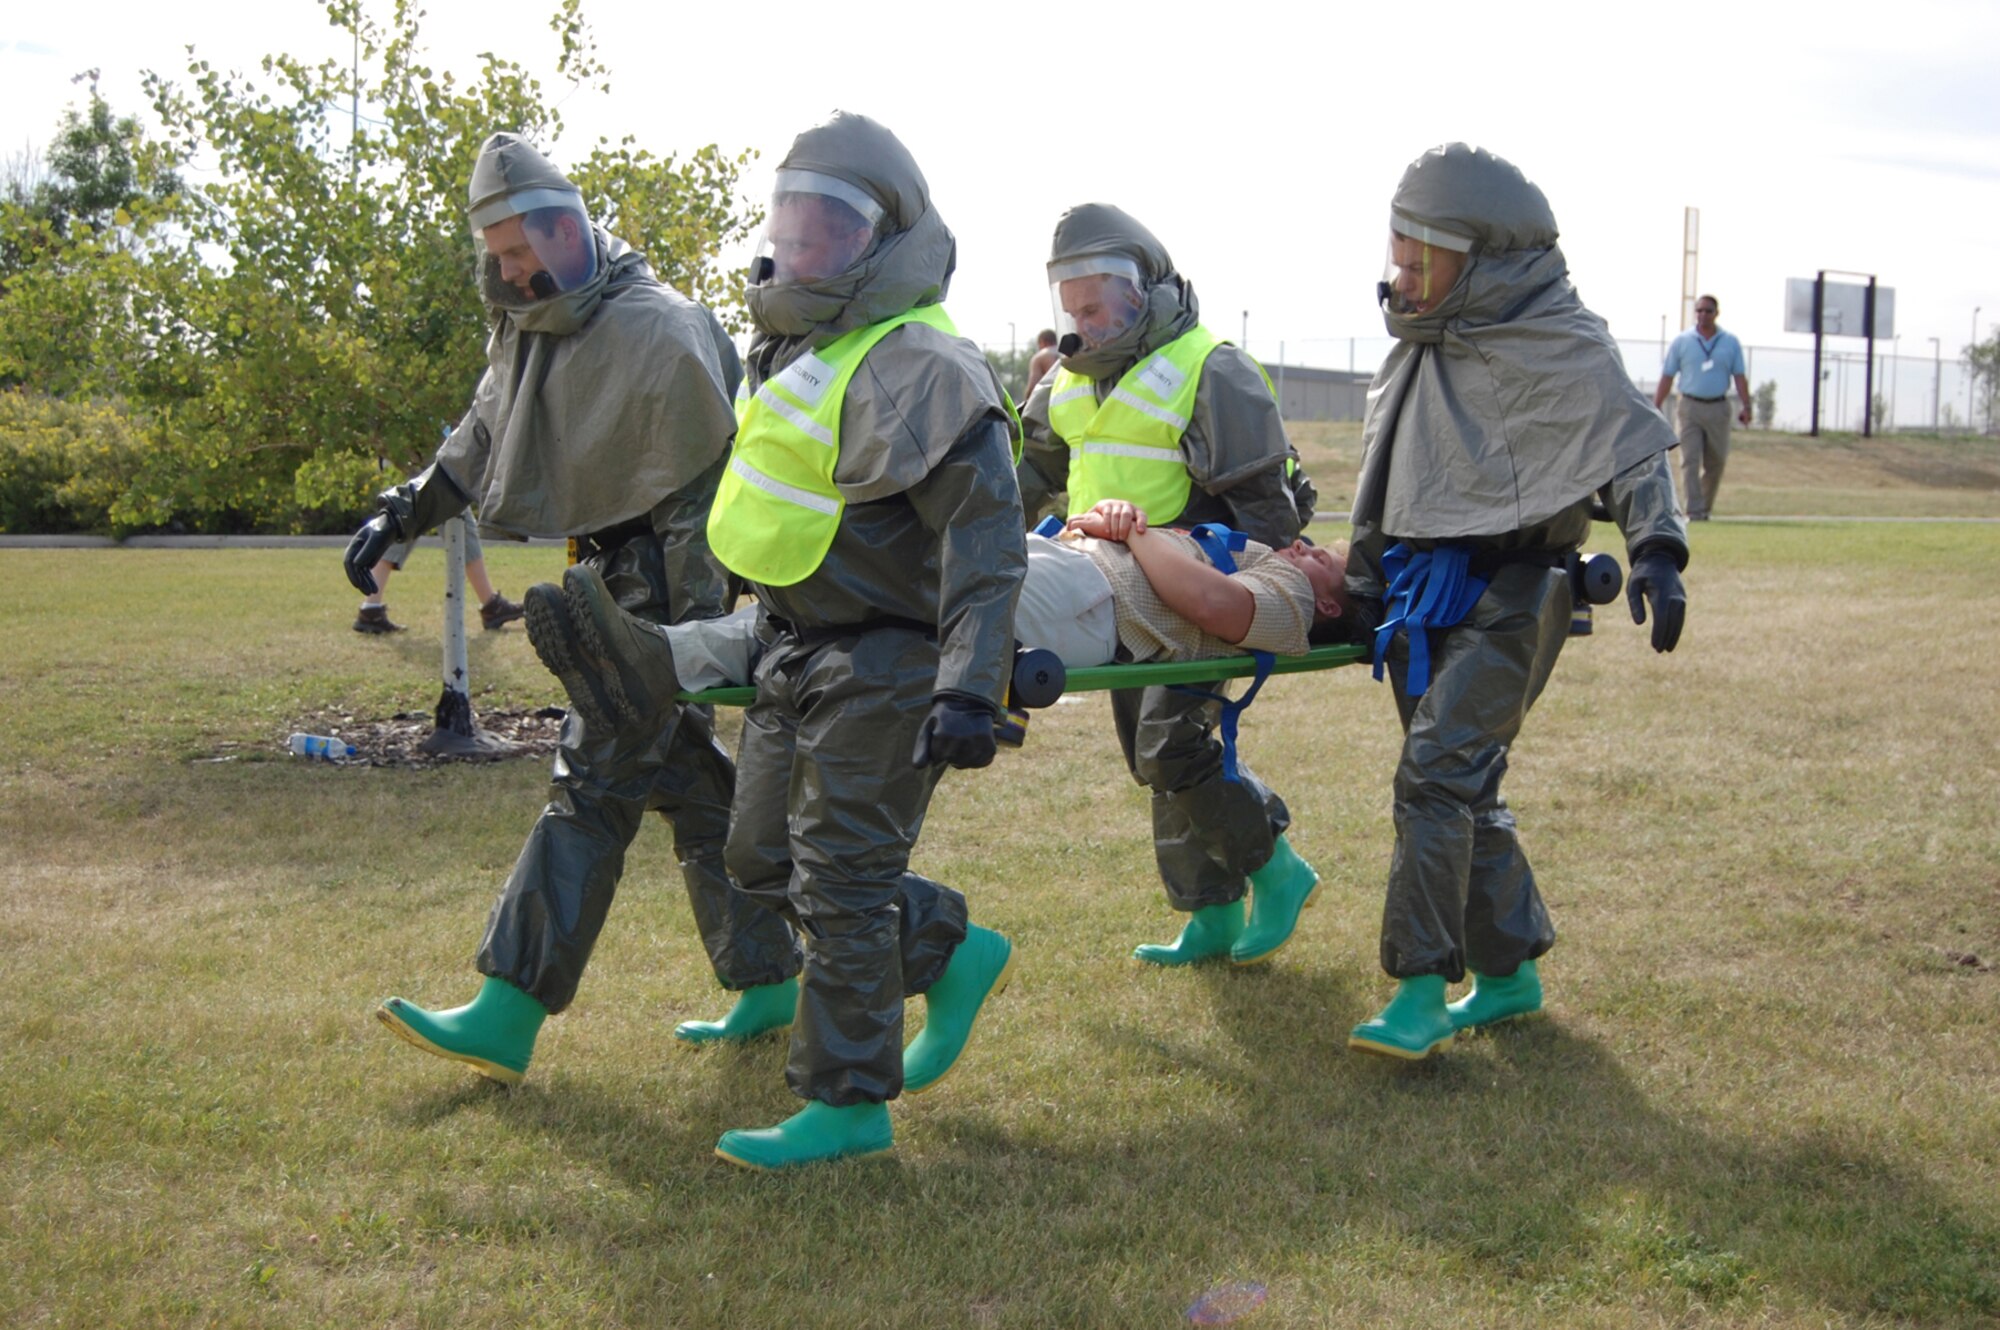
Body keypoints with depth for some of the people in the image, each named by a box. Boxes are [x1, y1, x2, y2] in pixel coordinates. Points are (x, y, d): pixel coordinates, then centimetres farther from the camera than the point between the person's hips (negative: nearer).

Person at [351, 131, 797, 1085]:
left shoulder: (655, 332, -19)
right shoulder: (530, 327, 10)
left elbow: (705, 492, -18)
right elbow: (480, 442, 21)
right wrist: (399, 514, 10)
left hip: (667, 580, -9)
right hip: (618, 578, 9)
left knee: (594, 783, -10)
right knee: (691, 781, 12)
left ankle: (506, 1021, -11)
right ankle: (767, 986, 21)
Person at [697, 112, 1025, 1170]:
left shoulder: (916, 367, -20)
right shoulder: (798, 348, 11)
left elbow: (984, 533, -27)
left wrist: (970, 687, -35)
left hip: (883, 667, -10)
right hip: (798, 652, 10)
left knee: (841, 883, -5)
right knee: (764, 861, 14)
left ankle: (848, 1104, 5)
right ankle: (953, 953, 28)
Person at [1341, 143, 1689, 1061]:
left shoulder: (1561, 347, -10)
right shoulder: (1424, 340, 12)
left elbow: (1637, 453, -9)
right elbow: (1384, 475, 21)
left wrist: (1656, 556, -23)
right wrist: (1363, 578, 19)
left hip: (1507, 593, -8)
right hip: (1424, 588, 8)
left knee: (1438, 775, -17)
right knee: (1463, 790, 10)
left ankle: (1422, 992, -15)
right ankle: (1511, 972, 23)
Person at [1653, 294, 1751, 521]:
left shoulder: (1730, 342, 8)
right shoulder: (1682, 341, 5)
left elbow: (1740, 377, 6)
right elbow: (1667, 377, 5)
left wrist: (1746, 406, -5)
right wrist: (1655, 407, 0)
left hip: (1718, 408, 1)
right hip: (1690, 407, -1)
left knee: (1715, 463, 6)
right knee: (1690, 461, -9)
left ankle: (1705, 508, 21)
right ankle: (1693, 512, -12)